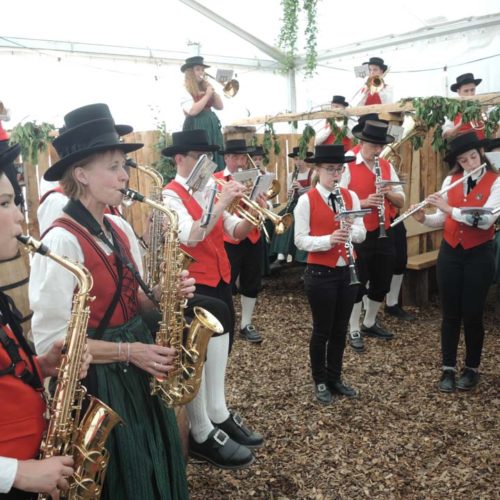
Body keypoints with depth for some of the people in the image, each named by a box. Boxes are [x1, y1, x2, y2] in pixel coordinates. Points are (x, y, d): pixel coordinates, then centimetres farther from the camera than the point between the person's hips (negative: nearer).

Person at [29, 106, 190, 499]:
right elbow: (50, 340, -21)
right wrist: (128, 351, -22)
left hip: (140, 372, 8)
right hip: (96, 382, -7)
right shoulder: (62, 241, -21)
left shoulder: (121, 229, 4)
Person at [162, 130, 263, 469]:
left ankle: (219, 415, 33)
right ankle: (202, 434, 15)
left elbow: (236, 233, 5)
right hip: (193, 285, -8)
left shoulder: (213, 189, 10)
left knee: (219, 347, 17)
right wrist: (222, 203, -28)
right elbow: (191, 236, -28)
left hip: (220, 279, 8)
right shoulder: (171, 195, -12)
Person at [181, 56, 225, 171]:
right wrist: (207, 95, -8)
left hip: (212, 127, 7)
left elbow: (220, 107, 14)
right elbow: (193, 111, -17)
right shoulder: (184, 90, -3)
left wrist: (213, 92, 1)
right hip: (196, 128, -7)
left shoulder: (206, 88, 18)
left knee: (215, 159, 4)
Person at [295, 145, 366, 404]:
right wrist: (328, 240, -27)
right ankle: (320, 382, 24)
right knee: (322, 330, 7)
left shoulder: (351, 196, 5)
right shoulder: (306, 200, -9)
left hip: (347, 272, 5)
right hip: (320, 274, -5)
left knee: (340, 329, 15)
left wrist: (351, 232, -21)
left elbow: (361, 233, 1)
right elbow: (300, 240, -13)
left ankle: (335, 378, 32)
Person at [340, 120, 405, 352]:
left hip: (383, 233, 6)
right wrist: (364, 202, -26)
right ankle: (354, 331, 17)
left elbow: (401, 201, 8)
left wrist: (389, 193, -13)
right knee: (357, 283, 3)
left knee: (382, 282, 14)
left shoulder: (387, 166, 7)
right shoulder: (348, 167, -10)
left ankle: (369, 323, 34)